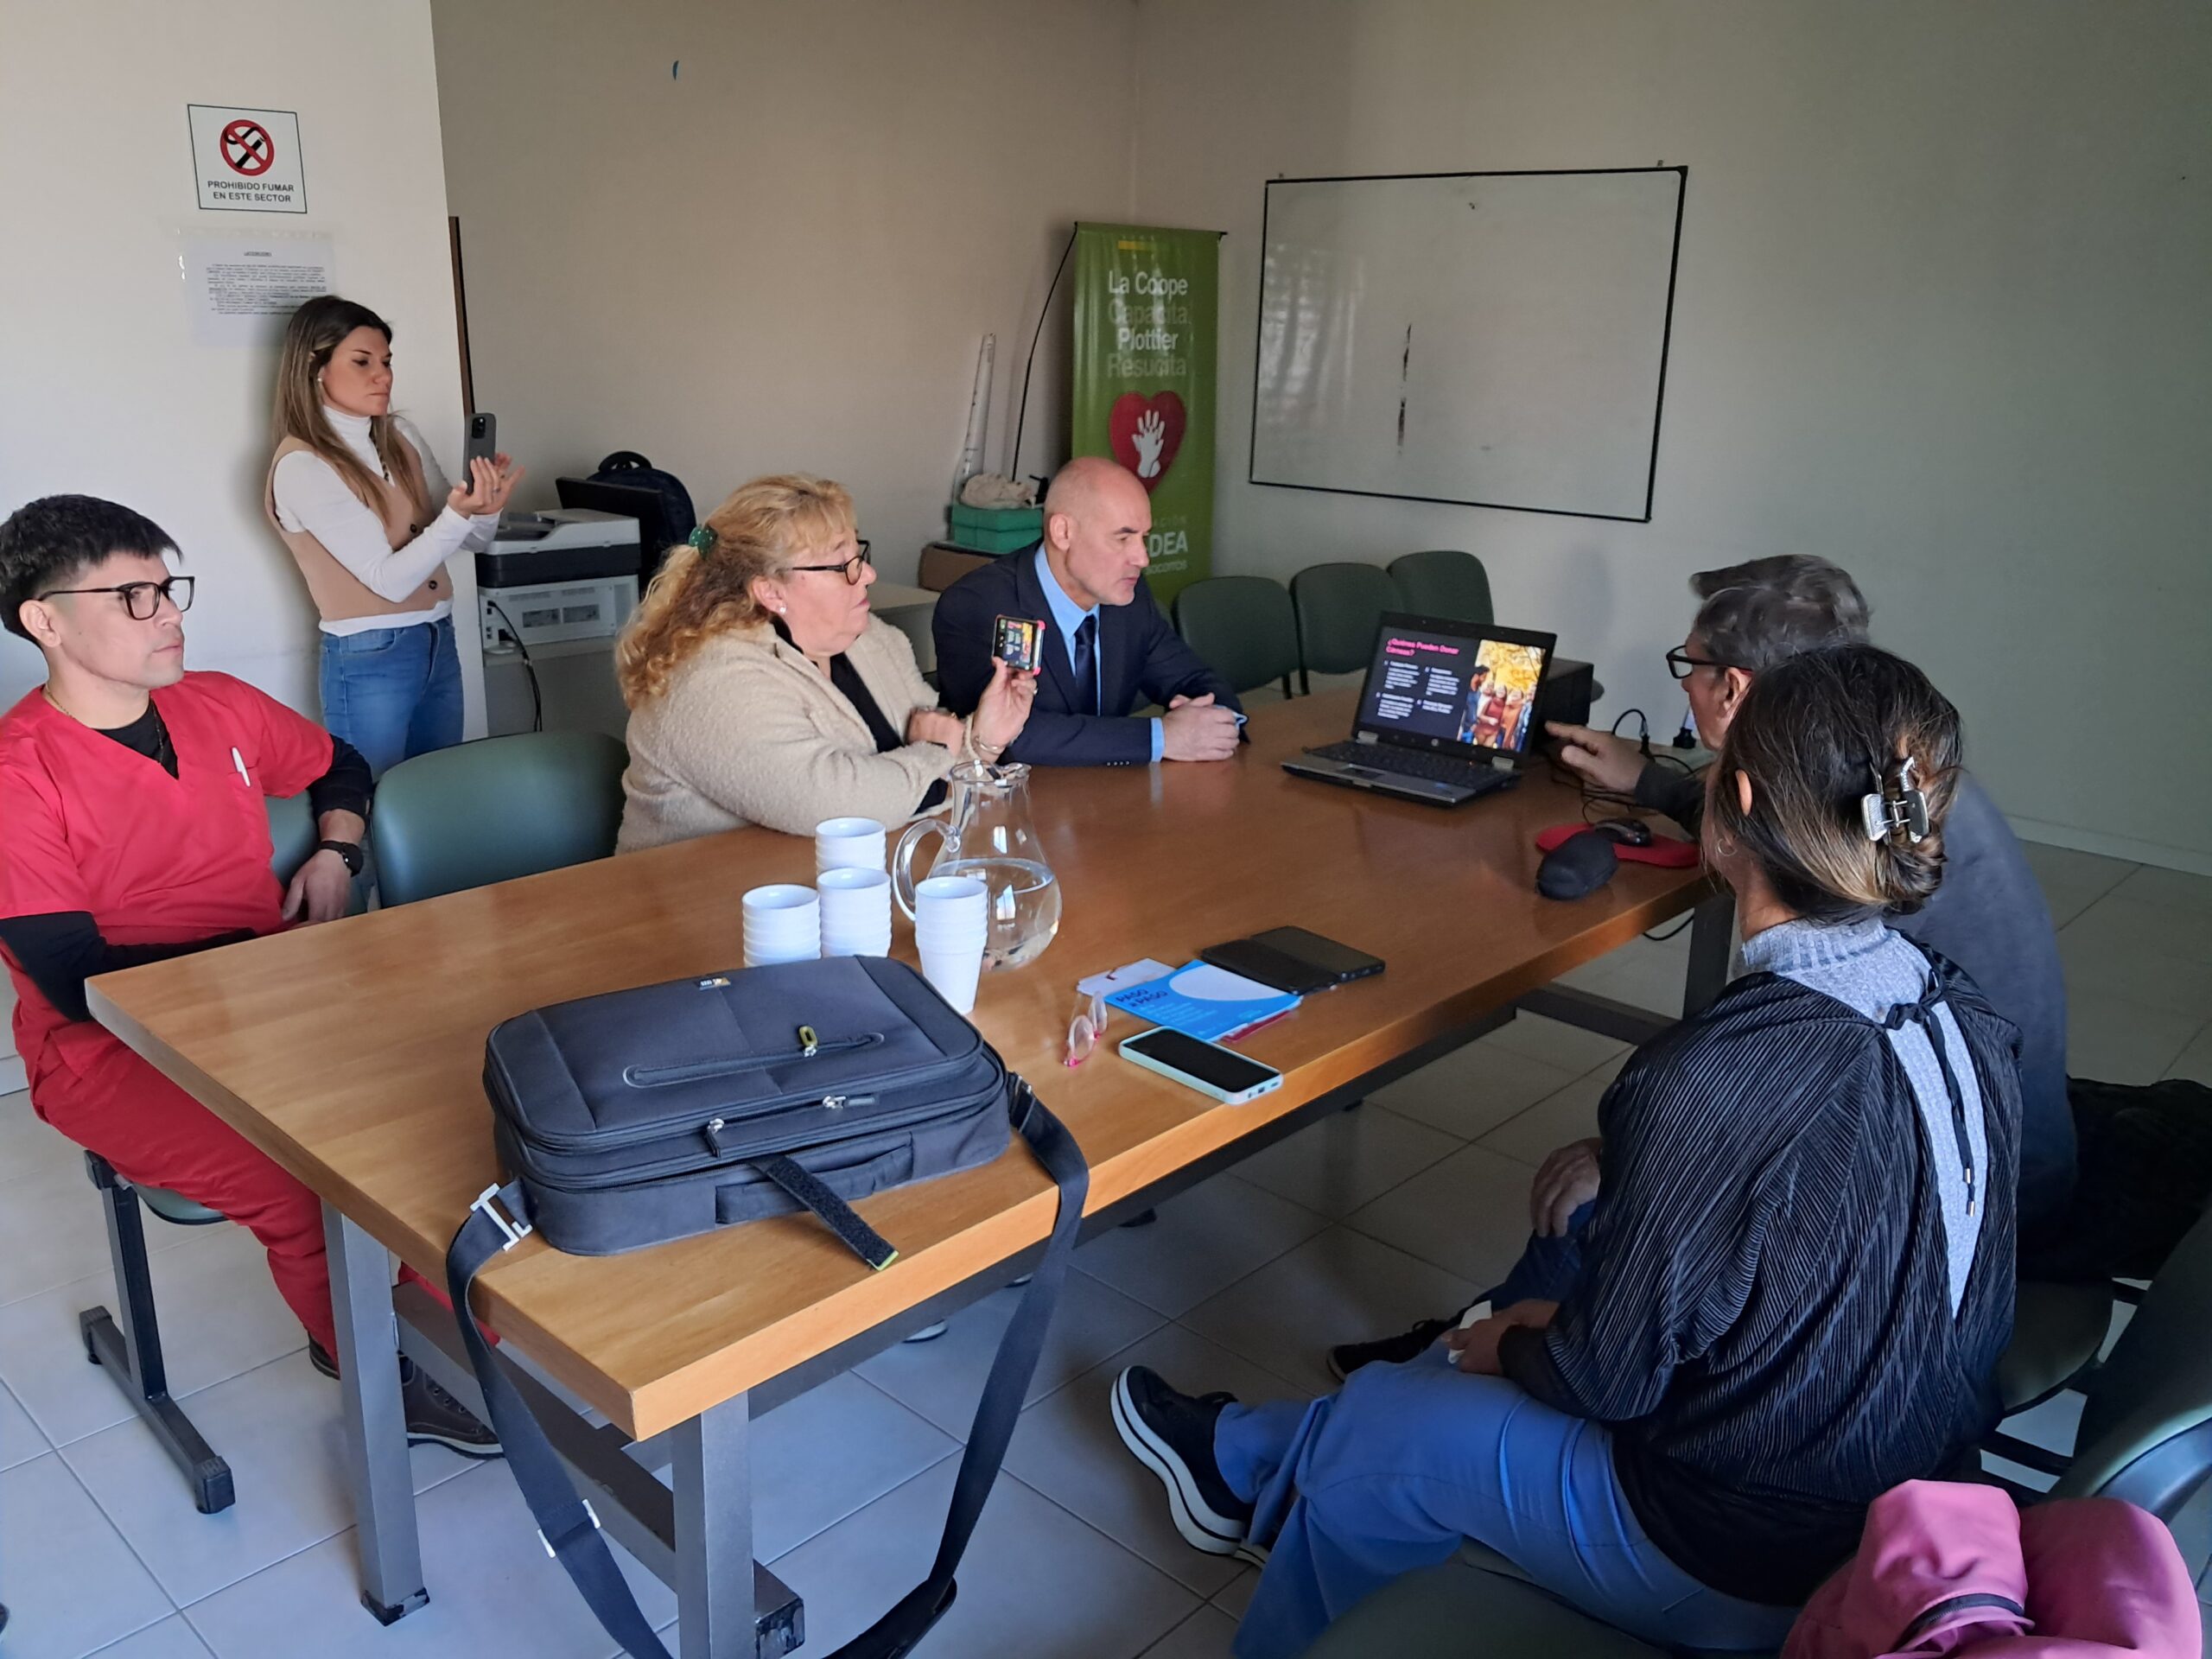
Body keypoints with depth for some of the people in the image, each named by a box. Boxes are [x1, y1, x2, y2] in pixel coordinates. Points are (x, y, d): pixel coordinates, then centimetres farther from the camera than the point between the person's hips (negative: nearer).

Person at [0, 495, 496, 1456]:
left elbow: (337, 766, 26)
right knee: (308, 1188, -29)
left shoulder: (217, 707, 6)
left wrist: (336, 852, 7)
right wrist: (265, 961, -15)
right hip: (115, 1048, -6)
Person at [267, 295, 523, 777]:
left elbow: (471, 541, 8)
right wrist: (458, 514, -31)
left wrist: (485, 507, -15)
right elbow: (390, 579, -18)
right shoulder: (300, 466, -13)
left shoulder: (400, 436, 6)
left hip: (439, 642, 6)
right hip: (369, 661, -6)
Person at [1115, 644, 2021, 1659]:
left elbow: (1608, 1376, -20)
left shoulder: (1716, 1081, -33)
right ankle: (1243, 1463, 44)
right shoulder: (1970, 1024, -9)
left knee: (1371, 1432, 12)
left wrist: (1513, 1345, 1)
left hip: (1752, 1571, -7)